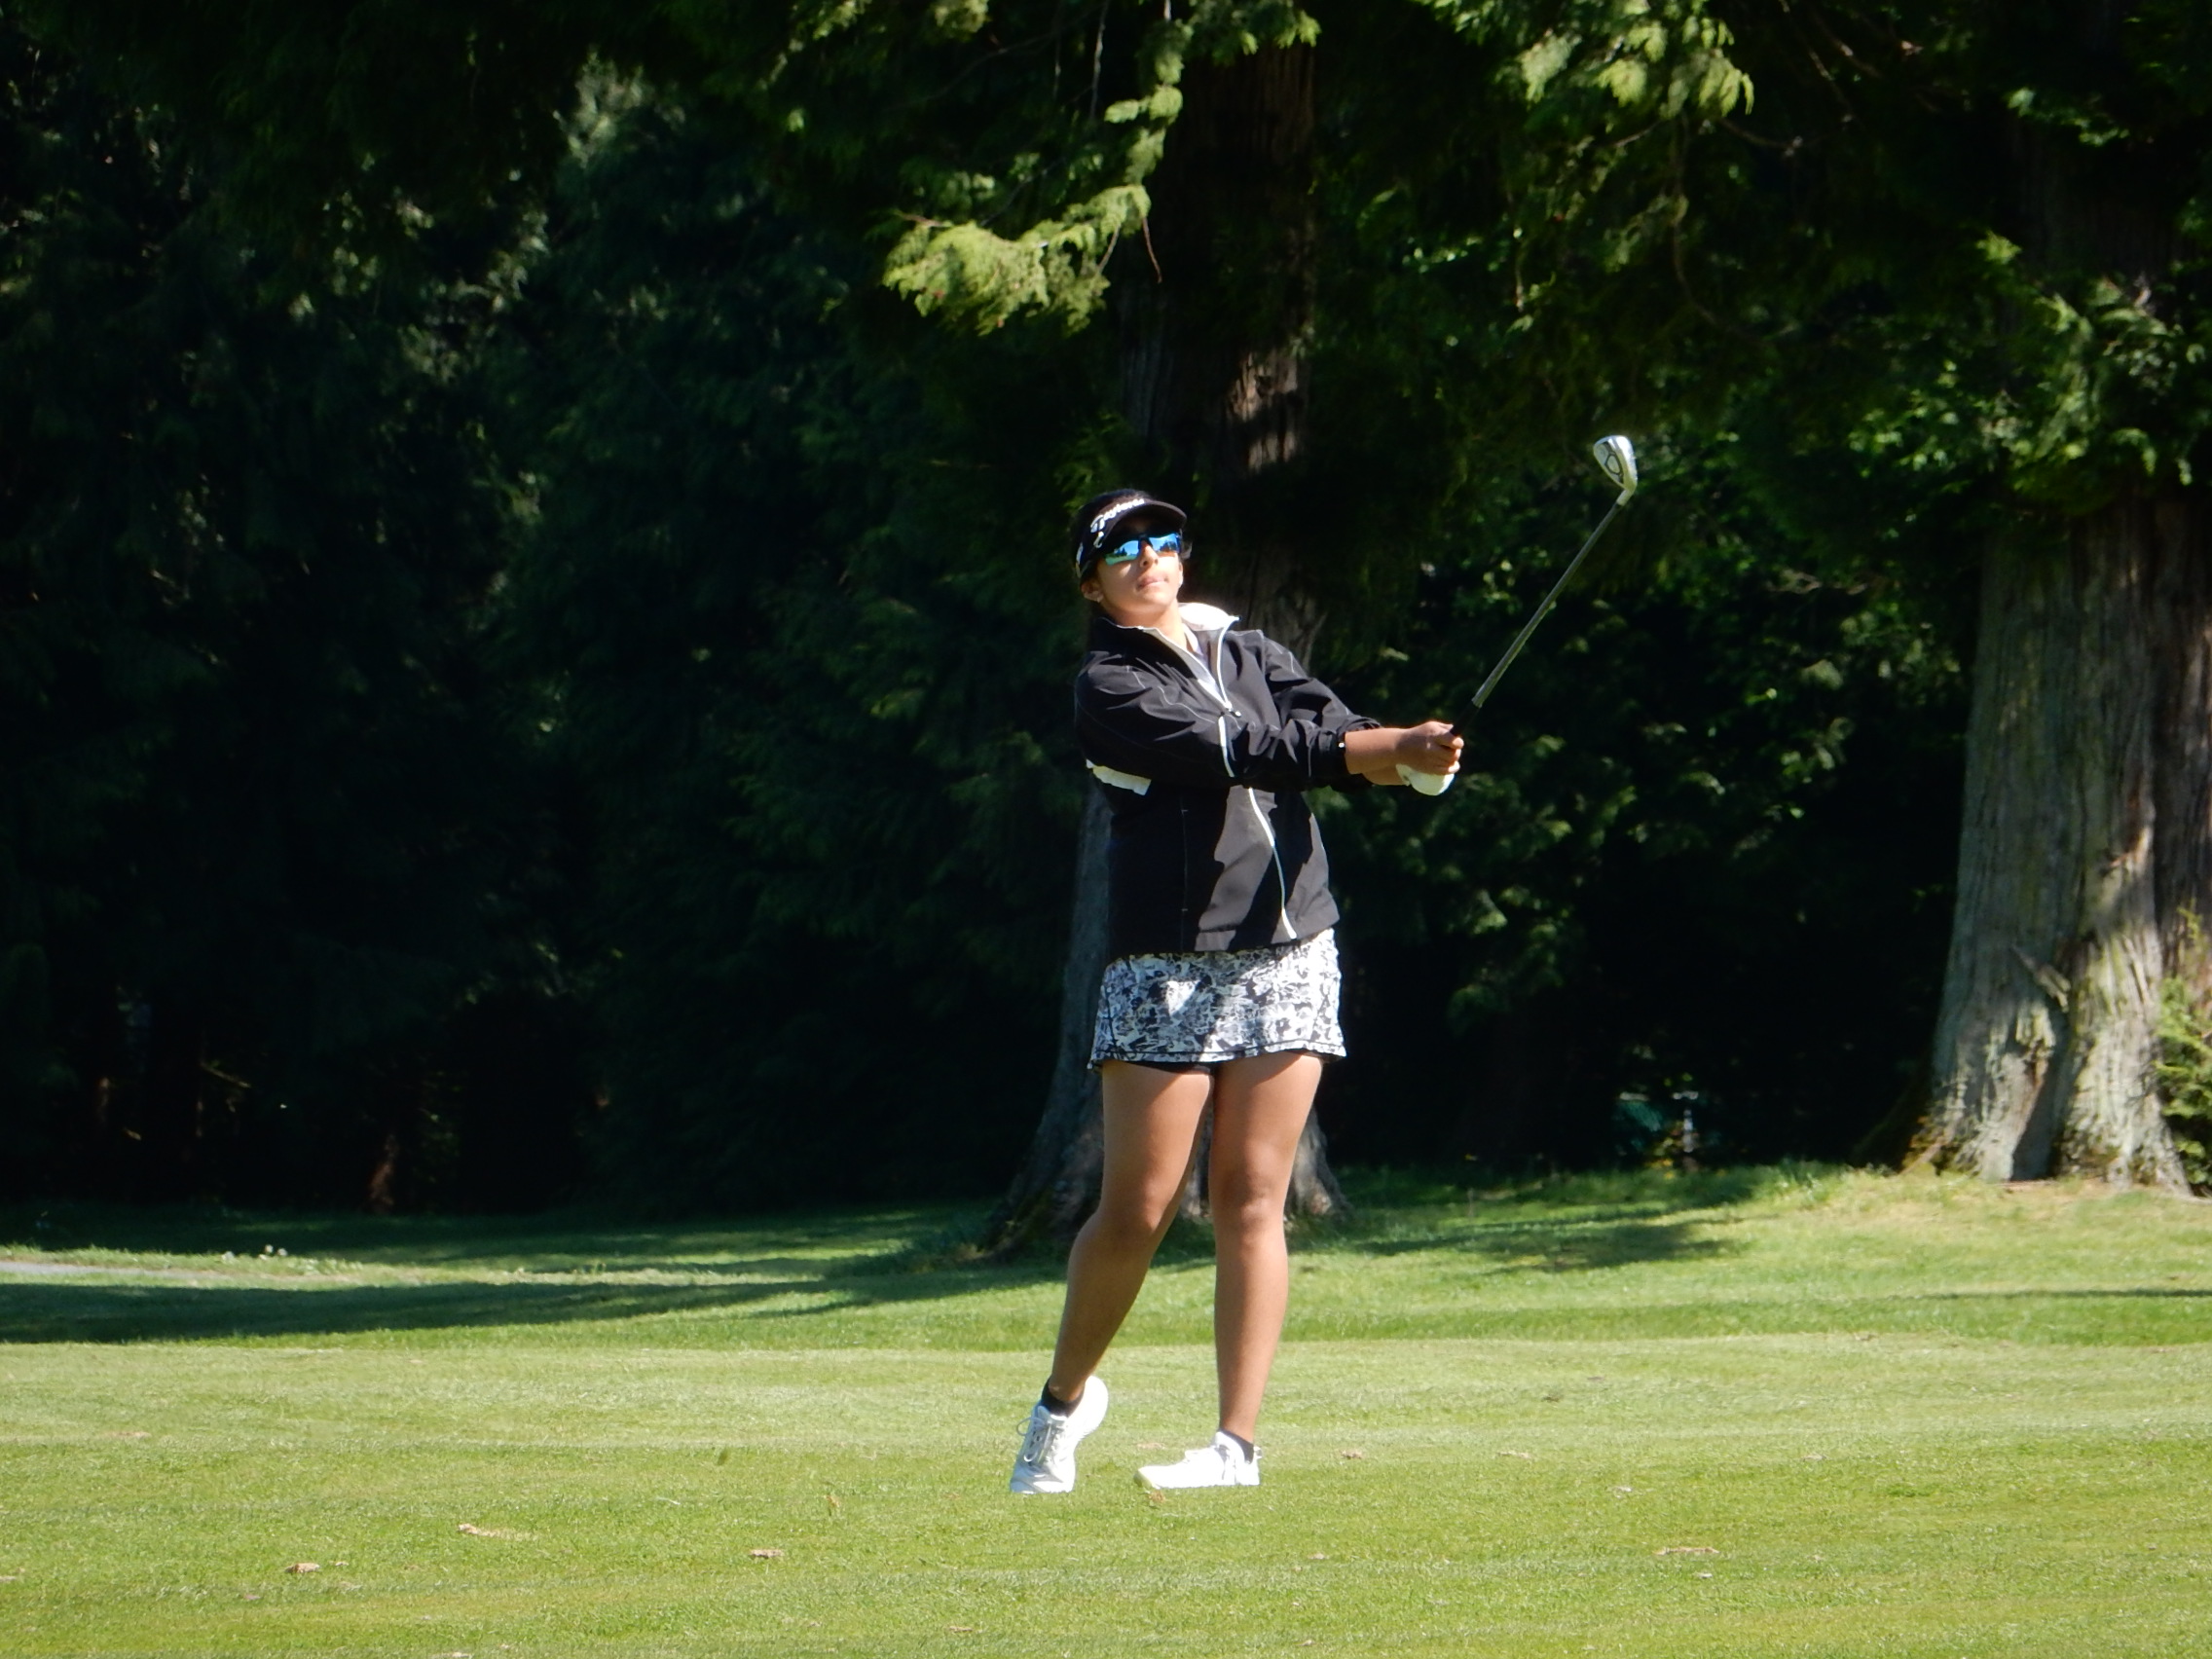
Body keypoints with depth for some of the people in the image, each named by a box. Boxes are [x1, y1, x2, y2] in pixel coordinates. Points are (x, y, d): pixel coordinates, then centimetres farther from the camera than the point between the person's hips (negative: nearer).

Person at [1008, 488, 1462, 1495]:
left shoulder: (1248, 653, 16)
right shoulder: (1109, 689, -3)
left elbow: (1323, 722, -2)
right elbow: (1238, 750, -16)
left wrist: (1401, 754, -24)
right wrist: (1379, 750, -23)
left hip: (1289, 951, 4)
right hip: (1166, 966, -4)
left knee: (1251, 1203, -2)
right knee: (1137, 1211, -5)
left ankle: (1239, 1442, -2)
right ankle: (1065, 1397, 17)